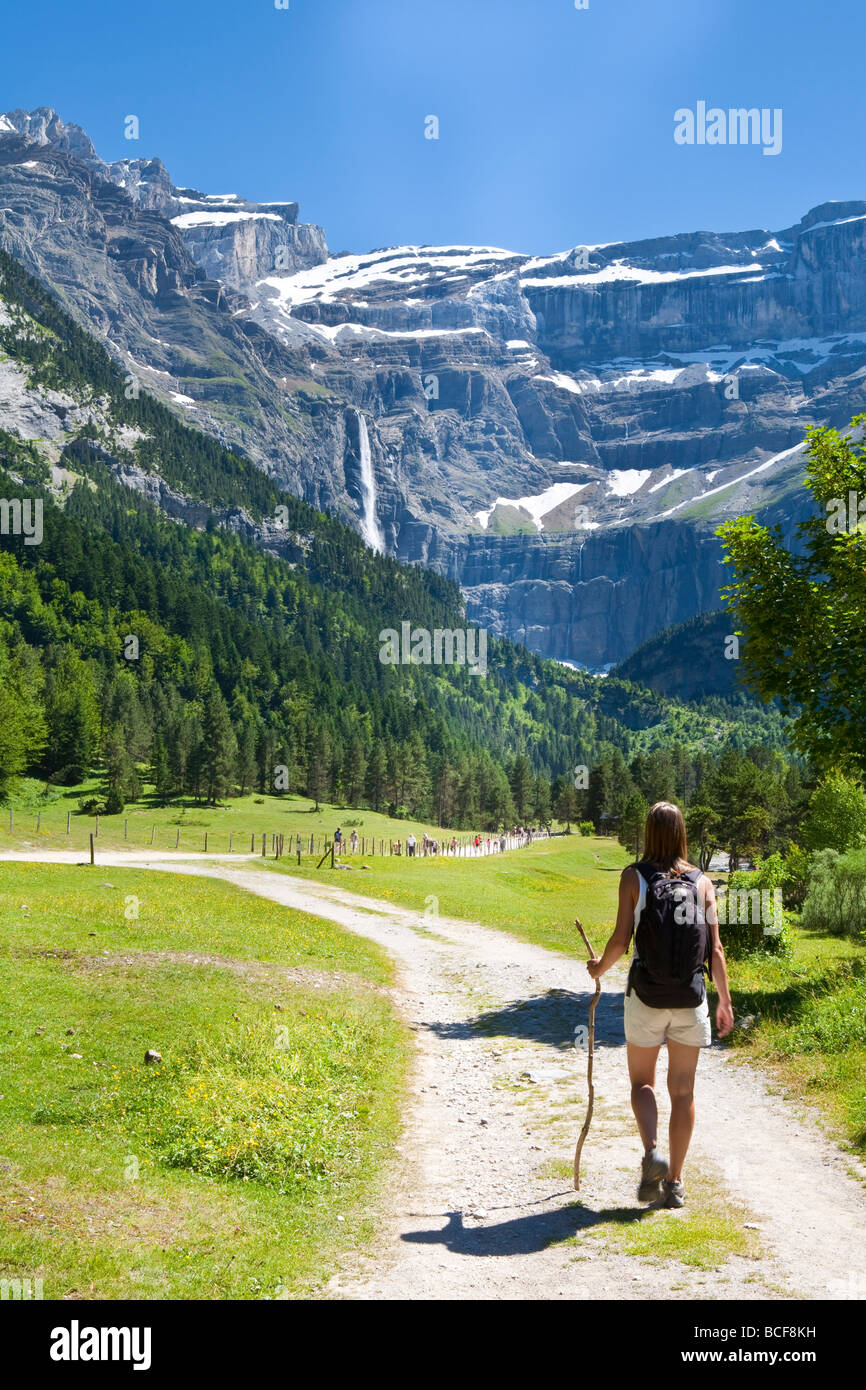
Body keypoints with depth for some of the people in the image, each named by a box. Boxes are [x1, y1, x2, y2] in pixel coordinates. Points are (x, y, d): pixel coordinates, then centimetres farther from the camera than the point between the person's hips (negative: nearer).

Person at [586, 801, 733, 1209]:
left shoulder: (634, 877, -4)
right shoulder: (702, 882, 3)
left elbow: (621, 940, -9)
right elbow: (715, 949, 0)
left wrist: (598, 967, 9)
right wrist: (725, 1001, 8)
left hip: (647, 996, -2)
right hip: (691, 999, 2)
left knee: (642, 1083, 14)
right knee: (682, 1090, 12)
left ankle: (653, 1153, -9)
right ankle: (674, 1183, 15)